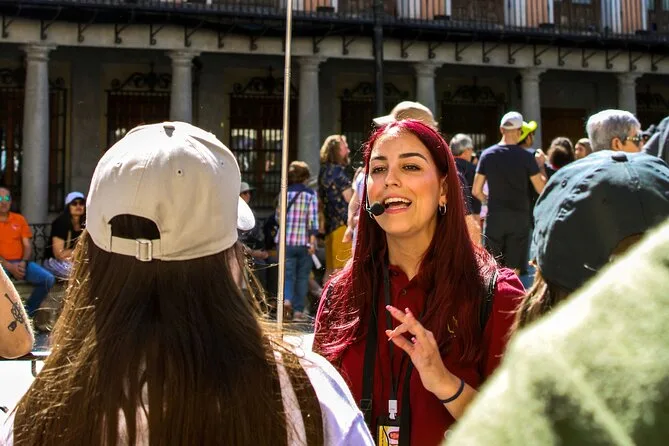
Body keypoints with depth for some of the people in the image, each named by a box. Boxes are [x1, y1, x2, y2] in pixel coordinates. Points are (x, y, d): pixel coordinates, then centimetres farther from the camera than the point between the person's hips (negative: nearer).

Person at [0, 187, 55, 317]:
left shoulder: (19, 219, 13)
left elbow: (27, 245, 10)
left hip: (20, 263, 4)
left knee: (48, 279, -17)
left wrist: (24, 262, -11)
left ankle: (27, 313, -3)